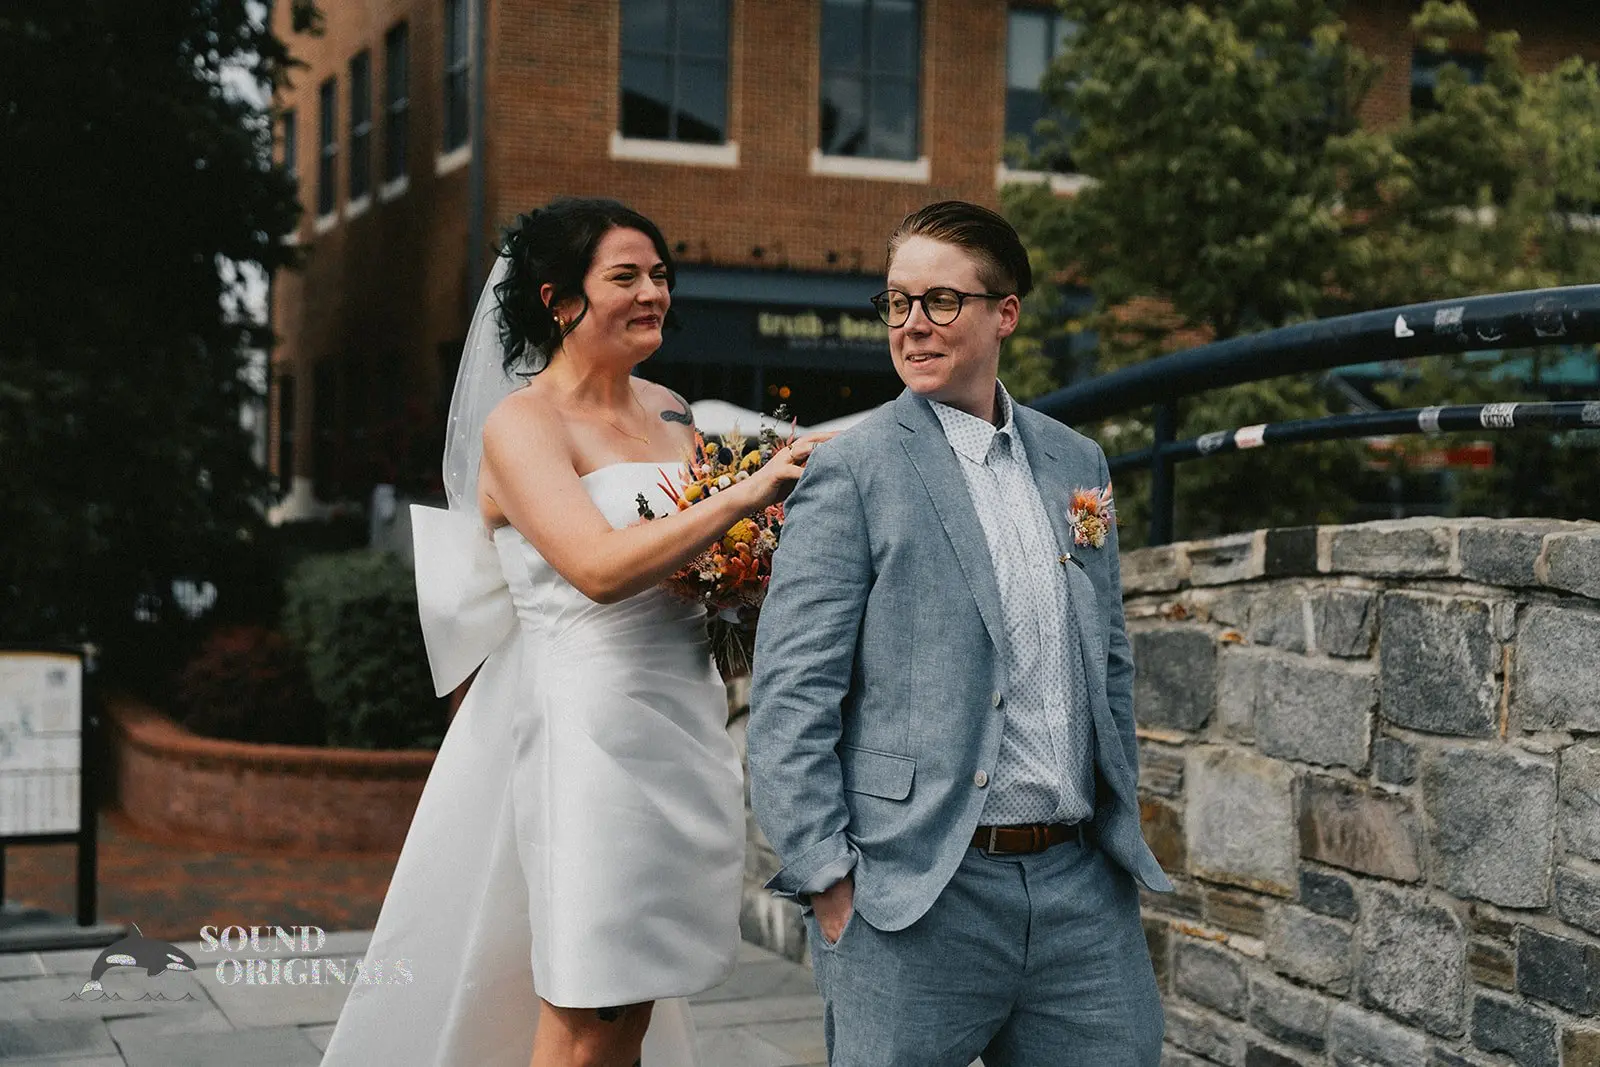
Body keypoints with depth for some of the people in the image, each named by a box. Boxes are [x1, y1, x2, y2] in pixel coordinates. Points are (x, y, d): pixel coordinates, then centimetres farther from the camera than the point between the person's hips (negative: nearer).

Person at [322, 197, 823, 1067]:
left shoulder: (668, 413, 13)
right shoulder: (521, 424, -7)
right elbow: (601, 568, -23)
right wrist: (746, 494, -20)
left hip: (684, 728, 7)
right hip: (592, 729, -7)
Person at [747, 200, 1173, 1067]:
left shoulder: (1076, 462, 12)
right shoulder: (852, 472, -6)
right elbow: (790, 701, -9)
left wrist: (1121, 823, 15)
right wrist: (827, 882, -13)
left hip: (1080, 883, 5)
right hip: (916, 897, -5)